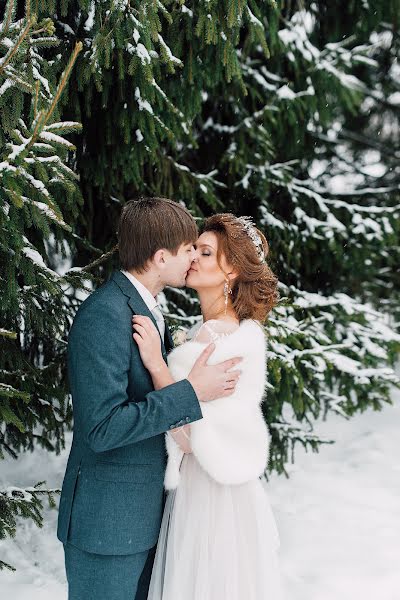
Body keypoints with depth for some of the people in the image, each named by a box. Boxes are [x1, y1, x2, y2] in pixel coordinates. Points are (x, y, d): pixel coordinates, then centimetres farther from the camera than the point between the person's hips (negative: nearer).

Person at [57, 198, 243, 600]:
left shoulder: (146, 307, 9)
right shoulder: (104, 315, -22)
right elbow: (102, 428, -27)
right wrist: (192, 392, -25)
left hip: (144, 512, 9)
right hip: (107, 521, -9)